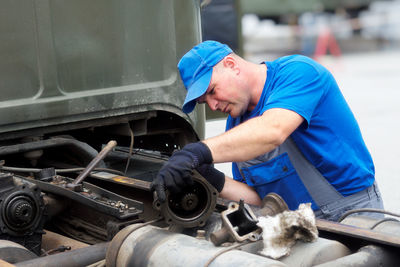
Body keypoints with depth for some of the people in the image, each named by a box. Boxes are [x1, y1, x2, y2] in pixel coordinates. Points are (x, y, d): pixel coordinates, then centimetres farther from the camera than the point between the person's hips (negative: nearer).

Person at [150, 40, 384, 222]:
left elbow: (272, 131, -32)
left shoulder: (298, 71, -11)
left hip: (351, 211, -6)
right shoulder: (237, 126, 10)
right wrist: (217, 182, -13)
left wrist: (200, 151, -41)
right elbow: (258, 199, 7)